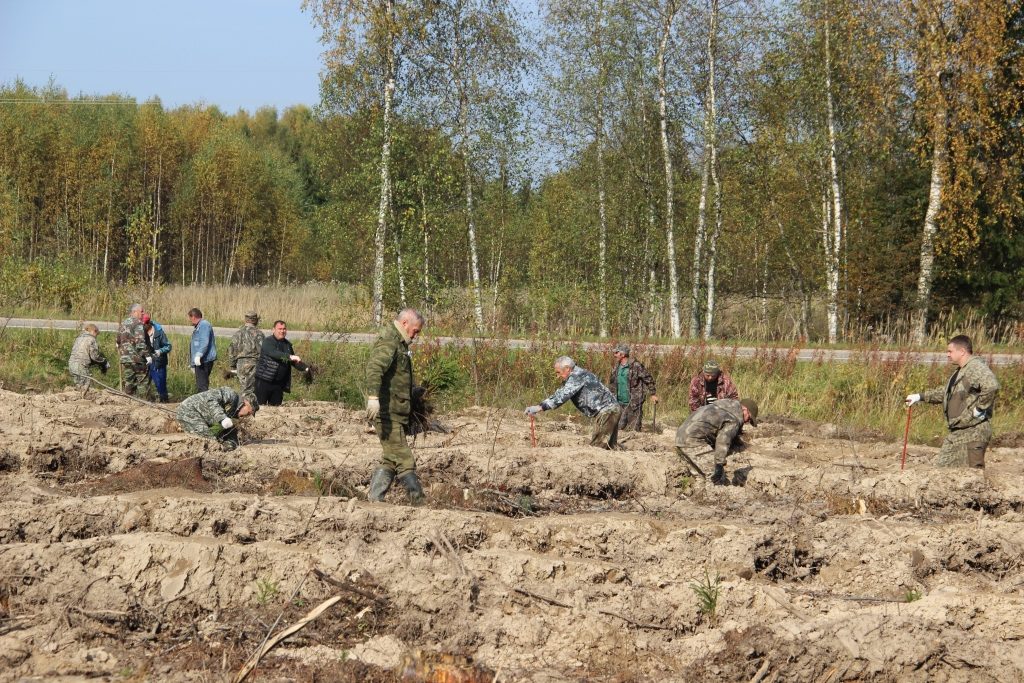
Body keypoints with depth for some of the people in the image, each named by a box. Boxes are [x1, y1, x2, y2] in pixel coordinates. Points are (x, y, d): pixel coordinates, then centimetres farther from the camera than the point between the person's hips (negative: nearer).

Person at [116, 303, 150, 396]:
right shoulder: (137, 323, -10)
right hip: (137, 358, -7)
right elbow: (140, 342, -18)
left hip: (125, 358, 7)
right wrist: (147, 355, -16)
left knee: (127, 382, 9)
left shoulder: (123, 323, 15)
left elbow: (118, 342, 20)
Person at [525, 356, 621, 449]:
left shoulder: (577, 375, -14)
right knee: (611, 447, 13)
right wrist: (538, 407, 9)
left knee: (596, 447, -11)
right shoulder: (573, 378, 19)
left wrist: (540, 407, -26)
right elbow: (559, 395, 19)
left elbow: (562, 396, -23)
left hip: (606, 411, -11)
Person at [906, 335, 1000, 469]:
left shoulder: (976, 367, -16)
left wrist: (979, 408, -25)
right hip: (957, 432, 11)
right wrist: (920, 396, 30)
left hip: (973, 431, -11)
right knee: (942, 466, 13)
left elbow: (991, 386, -34)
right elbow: (946, 392, 33)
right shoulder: (960, 371, 19)